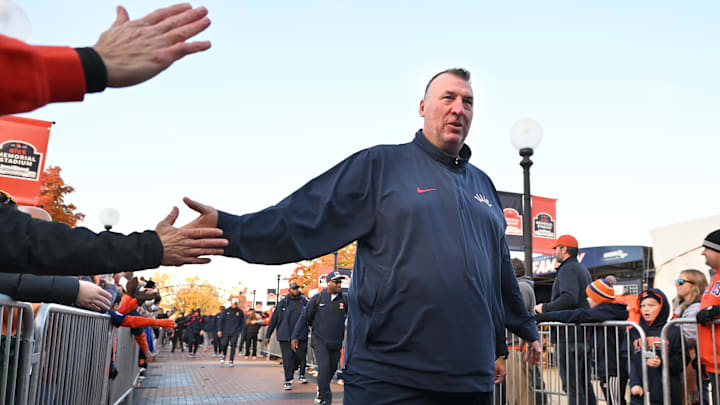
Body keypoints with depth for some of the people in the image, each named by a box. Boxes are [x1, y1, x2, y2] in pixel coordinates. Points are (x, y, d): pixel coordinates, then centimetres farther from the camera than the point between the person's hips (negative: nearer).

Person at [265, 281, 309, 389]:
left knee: (301, 356, 3)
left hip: (301, 335, 1)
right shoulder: (283, 303, 4)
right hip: (285, 336, -1)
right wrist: (267, 335, 6)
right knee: (288, 358, -1)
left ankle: (301, 375, 25)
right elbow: (274, 319, 7)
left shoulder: (304, 302, 6)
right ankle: (288, 380, 9)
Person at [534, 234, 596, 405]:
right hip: (584, 333, 10)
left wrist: (545, 308, -14)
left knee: (571, 385, -8)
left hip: (569, 335, -10)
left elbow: (569, 298, -26)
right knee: (584, 382, 15)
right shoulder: (583, 269, 21)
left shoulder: (567, 269, -10)